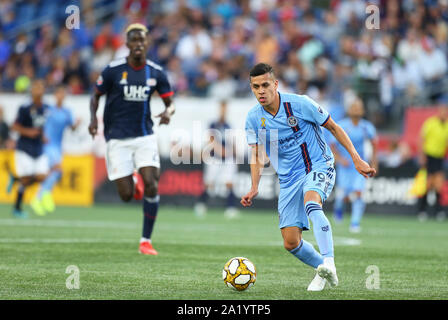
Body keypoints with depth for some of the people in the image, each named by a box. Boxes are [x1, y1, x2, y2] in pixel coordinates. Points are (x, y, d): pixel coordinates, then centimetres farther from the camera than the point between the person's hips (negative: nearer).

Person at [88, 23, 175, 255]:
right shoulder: (113, 70, -6)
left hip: (145, 136, 2)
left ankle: (146, 241, -3)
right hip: (117, 139, -2)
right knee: (126, 195, -6)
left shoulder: (156, 73, 1)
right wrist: (93, 118, -14)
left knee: (151, 185, -14)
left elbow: (170, 102, 9)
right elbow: (95, 97, 5)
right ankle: (133, 182, 34)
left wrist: (168, 112, -14)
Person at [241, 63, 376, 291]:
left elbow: (333, 127, -3)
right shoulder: (253, 118, -3)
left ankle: (328, 262, -45)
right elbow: (257, 156, 5)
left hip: (319, 166, -4)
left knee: (310, 203, -39)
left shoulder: (299, 104, -14)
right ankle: (324, 270, 23)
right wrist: (254, 188, -11)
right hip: (288, 179, 5)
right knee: (291, 243, -3)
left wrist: (357, 160, -7)